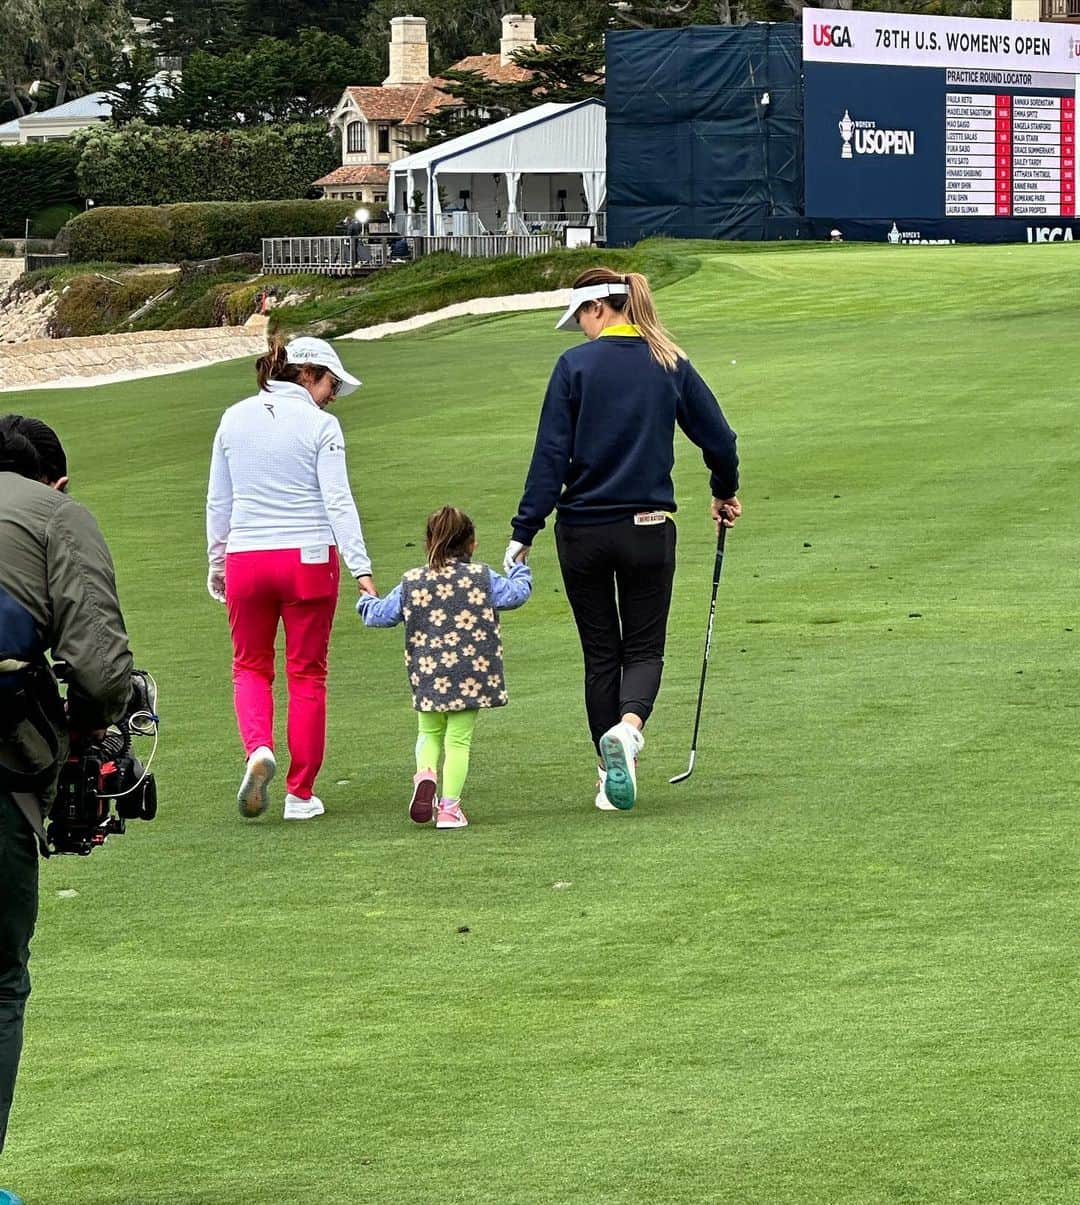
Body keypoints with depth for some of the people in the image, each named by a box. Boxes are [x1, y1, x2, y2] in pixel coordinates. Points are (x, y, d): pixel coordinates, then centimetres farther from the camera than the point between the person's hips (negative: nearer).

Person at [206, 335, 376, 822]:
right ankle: (301, 794, 11)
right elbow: (338, 501, -12)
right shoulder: (320, 425, -6)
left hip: (246, 559, 2)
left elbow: (217, 501, 10)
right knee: (307, 674, 9)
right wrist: (361, 567, -13)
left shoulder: (234, 419, 5)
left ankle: (258, 749, -11)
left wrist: (216, 561, 20)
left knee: (250, 666, 18)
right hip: (309, 560, -2)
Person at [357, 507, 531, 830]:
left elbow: (381, 614, 9)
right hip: (471, 673, -2)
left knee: (430, 733, 21)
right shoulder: (482, 577, -2)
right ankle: (449, 807, -1)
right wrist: (520, 570, 26)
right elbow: (516, 593, 4)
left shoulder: (411, 582, 3)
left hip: (428, 675, 2)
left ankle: (426, 774, -9)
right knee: (458, 739, 5)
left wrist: (367, 603, 32)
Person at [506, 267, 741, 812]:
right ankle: (628, 726, -23)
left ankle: (611, 777, 14)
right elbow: (718, 438, 7)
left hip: (582, 532, -1)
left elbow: (550, 455, -10)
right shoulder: (670, 364, 1)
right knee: (644, 649, 9)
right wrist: (725, 494, 26)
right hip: (649, 531, 1)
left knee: (600, 654, 12)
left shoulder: (576, 365, -7)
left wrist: (524, 531, -7)